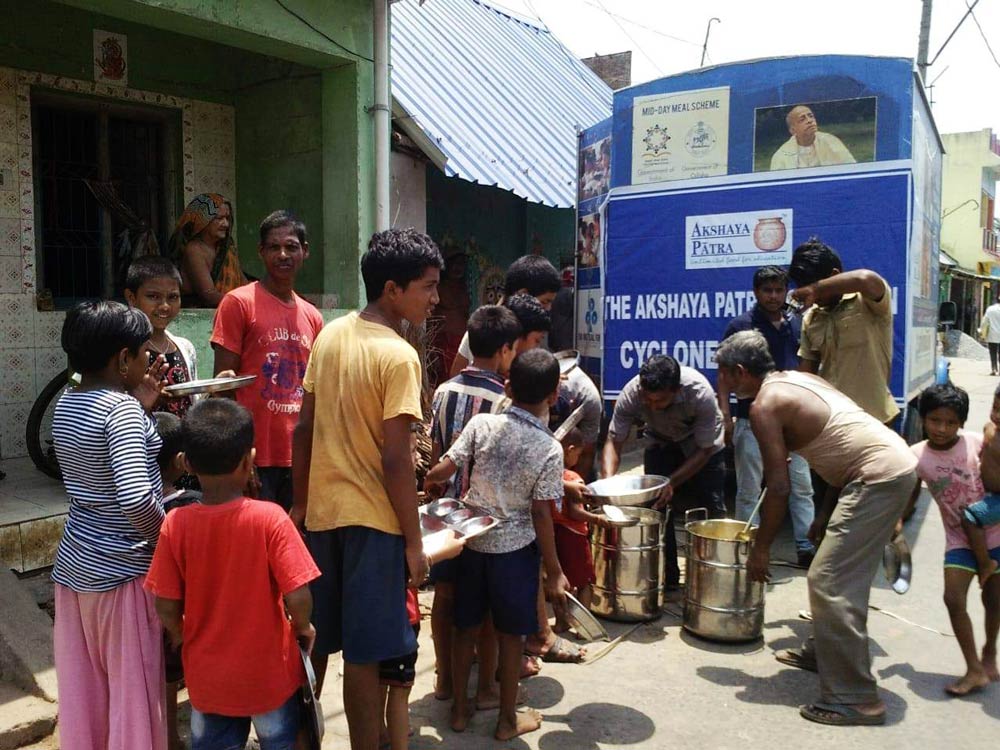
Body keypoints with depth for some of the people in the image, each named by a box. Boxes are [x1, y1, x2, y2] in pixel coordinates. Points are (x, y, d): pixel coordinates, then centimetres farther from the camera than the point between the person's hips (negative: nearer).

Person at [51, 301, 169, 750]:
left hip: (73, 564, 8)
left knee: (83, 688, 18)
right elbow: (136, 499, -31)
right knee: (133, 690, 7)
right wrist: (168, 538, -14)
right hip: (121, 571, -8)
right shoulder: (122, 409, -20)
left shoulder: (66, 404, 5)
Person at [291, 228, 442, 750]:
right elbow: (395, 459, -19)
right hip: (371, 518, -7)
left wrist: (300, 502, 16)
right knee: (363, 653, 5)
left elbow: (304, 427, 7)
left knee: (315, 641, 20)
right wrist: (413, 541, -11)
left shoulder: (330, 335, 3)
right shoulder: (399, 356, -17)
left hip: (321, 511, 7)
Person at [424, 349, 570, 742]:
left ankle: (459, 709, 32)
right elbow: (540, 514, -12)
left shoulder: (482, 424, -9)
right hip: (514, 548, -2)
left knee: (466, 627, 17)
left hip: (471, 540, 3)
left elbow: (441, 471, -12)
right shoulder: (550, 449, -13)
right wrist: (554, 571, -3)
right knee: (510, 635, 12)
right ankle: (508, 719, 26)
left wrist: (425, 480, 12)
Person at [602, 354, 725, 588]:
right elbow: (614, 441, -24)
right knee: (658, 507, -8)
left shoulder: (701, 393, -38)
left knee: (713, 508, -5)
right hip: (660, 443, 2)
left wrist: (672, 482, -36)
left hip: (702, 445, -2)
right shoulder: (631, 394, -32)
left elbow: (704, 450, -27)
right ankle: (668, 577, 7)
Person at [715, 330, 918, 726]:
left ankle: (855, 698, -2)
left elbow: (779, 488, -13)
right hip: (897, 462, 10)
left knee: (831, 583, -7)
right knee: (841, 573, 22)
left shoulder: (765, 405, -11)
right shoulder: (798, 378, 16)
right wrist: (825, 512, 23)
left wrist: (759, 550, -3)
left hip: (879, 477, -10)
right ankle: (824, 651, 37)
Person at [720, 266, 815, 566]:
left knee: (802, 487, 8)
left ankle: (807, 547, 17)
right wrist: (725, 416, -14)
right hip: (752, 420, -4)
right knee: (749, 490, 5)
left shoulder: (798, 324, 8)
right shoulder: (740, 326, -4)